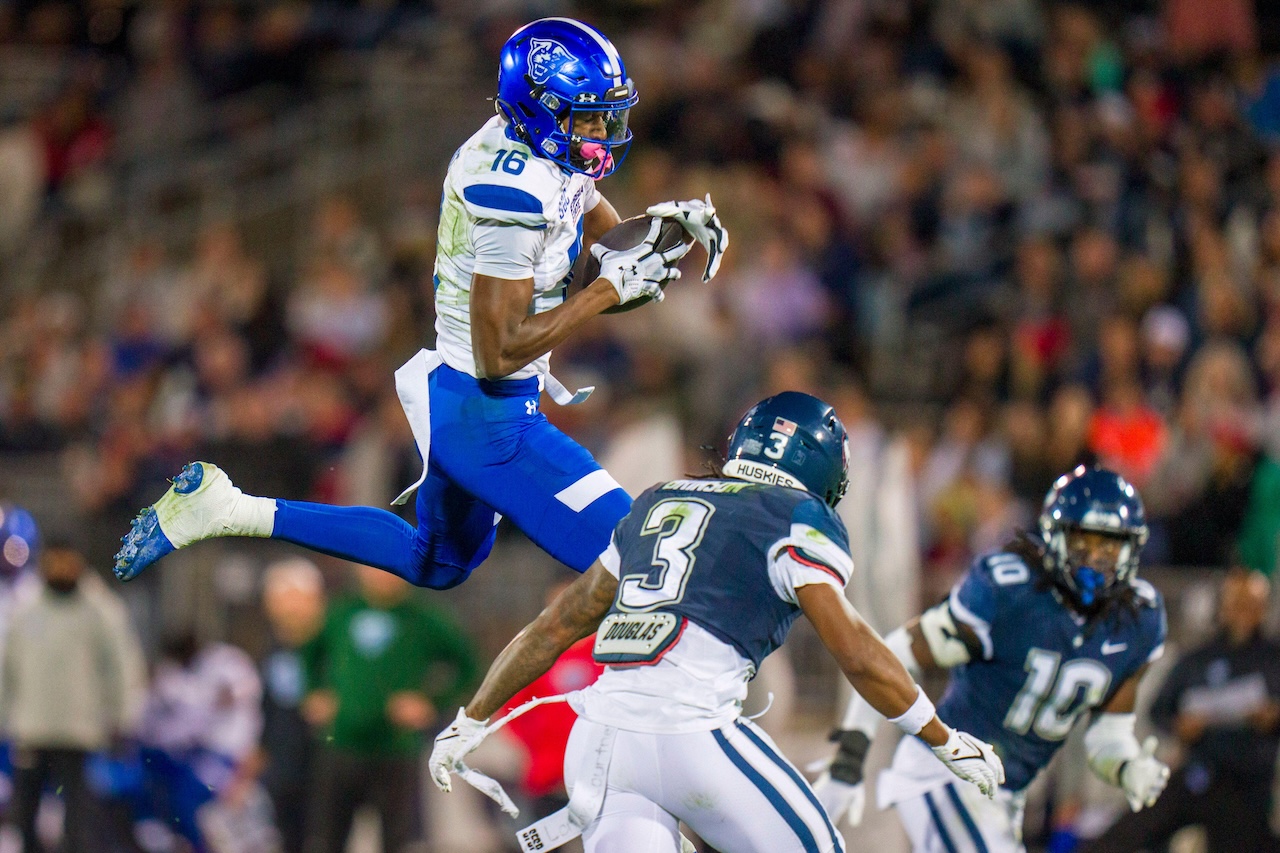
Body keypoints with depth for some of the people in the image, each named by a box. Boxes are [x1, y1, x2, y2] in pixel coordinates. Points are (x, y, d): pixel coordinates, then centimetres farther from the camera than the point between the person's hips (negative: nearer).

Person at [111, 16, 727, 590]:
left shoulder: (550, 151, 2)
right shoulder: (513, 193, -26)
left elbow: (604, 235, 19)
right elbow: (498, 352, -26)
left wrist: (672, 222, -3)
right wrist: (611, 287, -23)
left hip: (452, 398, 10)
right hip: (486, 414, -10)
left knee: (436, 565, 30)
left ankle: (229, 510, 26)